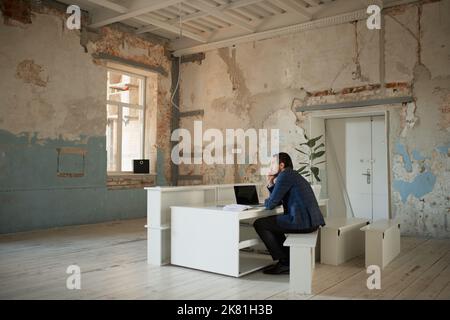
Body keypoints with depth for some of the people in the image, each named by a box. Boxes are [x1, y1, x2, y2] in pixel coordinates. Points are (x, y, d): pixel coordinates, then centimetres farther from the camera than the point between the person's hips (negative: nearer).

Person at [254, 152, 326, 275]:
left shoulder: (285, 175, -9)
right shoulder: (293, 175, 22)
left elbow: (270, 204, -10)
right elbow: (278, 201, 26)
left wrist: (266, 201, 12)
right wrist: (270, 184, 15)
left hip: (302, 221, -10)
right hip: (312, 221, 10)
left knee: (259, 224, -1)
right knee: (272, 223, 28)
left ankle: (284, 263, 4)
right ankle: (288, 260, 24)